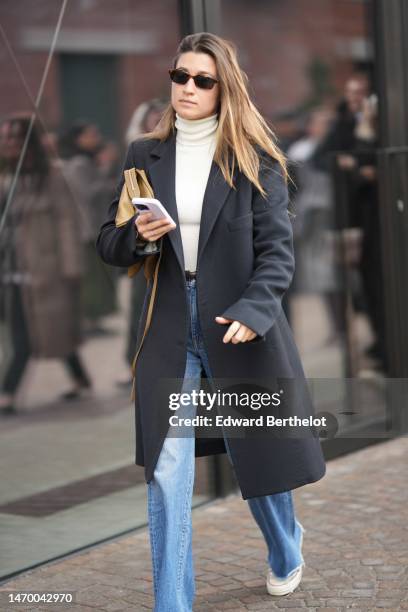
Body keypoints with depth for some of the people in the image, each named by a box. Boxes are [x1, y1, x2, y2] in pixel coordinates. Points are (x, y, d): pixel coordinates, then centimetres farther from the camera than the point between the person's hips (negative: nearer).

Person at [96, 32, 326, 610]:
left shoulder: (254, 159, -2)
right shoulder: (145, 155, 5)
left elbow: (278, 248, -7)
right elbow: (110, 245, 9)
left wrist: (253, 311, -23)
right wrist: (137, 235, -14)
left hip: (240, 326, -1)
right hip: (169, 329, 2)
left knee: (258, 456, 14)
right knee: (166, 476, -6)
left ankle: (286, 554, 45)